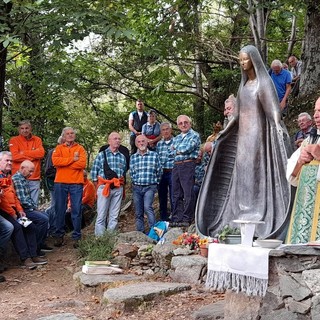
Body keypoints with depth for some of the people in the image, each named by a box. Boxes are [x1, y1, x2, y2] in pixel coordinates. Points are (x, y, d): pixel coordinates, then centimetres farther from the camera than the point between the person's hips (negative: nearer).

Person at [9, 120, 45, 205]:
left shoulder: (37, 140, 13)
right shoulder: (14, 140, 4)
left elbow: (41, 153, -3)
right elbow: (15, 156, -10)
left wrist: (24, 153, -6)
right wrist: (34, 155, -5)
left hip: (35, 178, 3)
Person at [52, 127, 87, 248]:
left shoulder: (80, 148, 9)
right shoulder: (59, 148, 11)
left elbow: (82, 163, -9)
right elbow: (55, 161, -8)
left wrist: (64, 163, -8)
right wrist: (72, 159, -11)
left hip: (76, 183, -1)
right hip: (60, 183, 1)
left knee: (76, 211, 0)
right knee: (60, 210, 4)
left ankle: (76, 237, 6)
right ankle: (59, 236, 13)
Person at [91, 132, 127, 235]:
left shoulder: (122, 157, 14)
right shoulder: (101, 155, 3)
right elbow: (94, 173, 3)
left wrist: (121, 186, 7)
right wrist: (98, 188, 0)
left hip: (118, 189, 4)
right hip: (104, 187, -3)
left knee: (114, 216, 4)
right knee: (101, 216, -4)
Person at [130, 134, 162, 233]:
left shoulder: (154, 155, 0)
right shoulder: (133, 157, 8)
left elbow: (159, 171, 6)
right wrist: (135, 182, 10)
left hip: (149, 187, -3)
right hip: (136, 187, 4)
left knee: (148, 207, -22)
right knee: (138, 212, 6)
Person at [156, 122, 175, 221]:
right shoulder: (159, 144, 12)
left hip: (172, 172, -5)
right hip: (161, 173, 5)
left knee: (173, 198, -3)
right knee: (162, 197, 12)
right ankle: (163, 219, 24)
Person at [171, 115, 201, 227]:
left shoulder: (194, 135, 0)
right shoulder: (176, 138, 22)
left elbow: (188, 148, -14)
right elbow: (174, 152, 14)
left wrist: (177, 149, 1)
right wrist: (183, 150, 0)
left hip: (188, 165, -7)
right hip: (176, 166, 7)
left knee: (188, 193, -6)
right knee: (176, 194, 7)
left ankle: (187, 219, -2)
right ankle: (176, 219, 11)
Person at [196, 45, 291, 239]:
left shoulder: (264, 81, -5)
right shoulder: (244, 83, 17)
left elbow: (273, 107, -15)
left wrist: (278, 127, -30)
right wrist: (225, 130, 23)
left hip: (257, 132, -8)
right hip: (243, 133, 8)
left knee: (254, 169, -10)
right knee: (241, 172, 6)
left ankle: (257, 215, -8)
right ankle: (242, 215, 11)